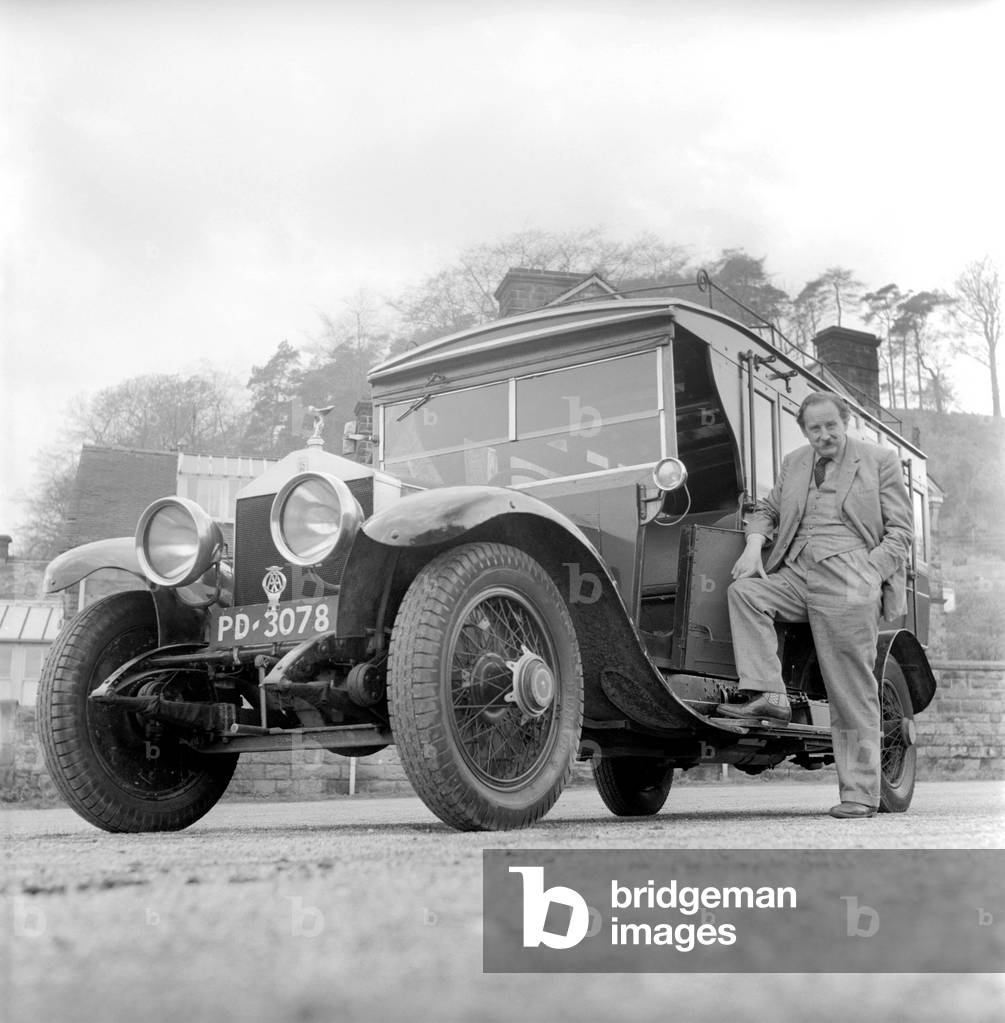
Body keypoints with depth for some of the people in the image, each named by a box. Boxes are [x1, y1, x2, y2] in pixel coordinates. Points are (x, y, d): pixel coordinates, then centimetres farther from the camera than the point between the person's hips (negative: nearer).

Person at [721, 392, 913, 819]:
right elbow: (766, 510, 26)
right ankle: (768, 695, -24)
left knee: (853, 694, -6)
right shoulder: (793, 463, 18)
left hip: (849, 581, -5)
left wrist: (866, 577, -11)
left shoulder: (880, 460, 7)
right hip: (796, 573, 5)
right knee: (744, 590, -22)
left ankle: (860, 793, 2)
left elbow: (901, 531, 4)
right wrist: (754, 545, 3)